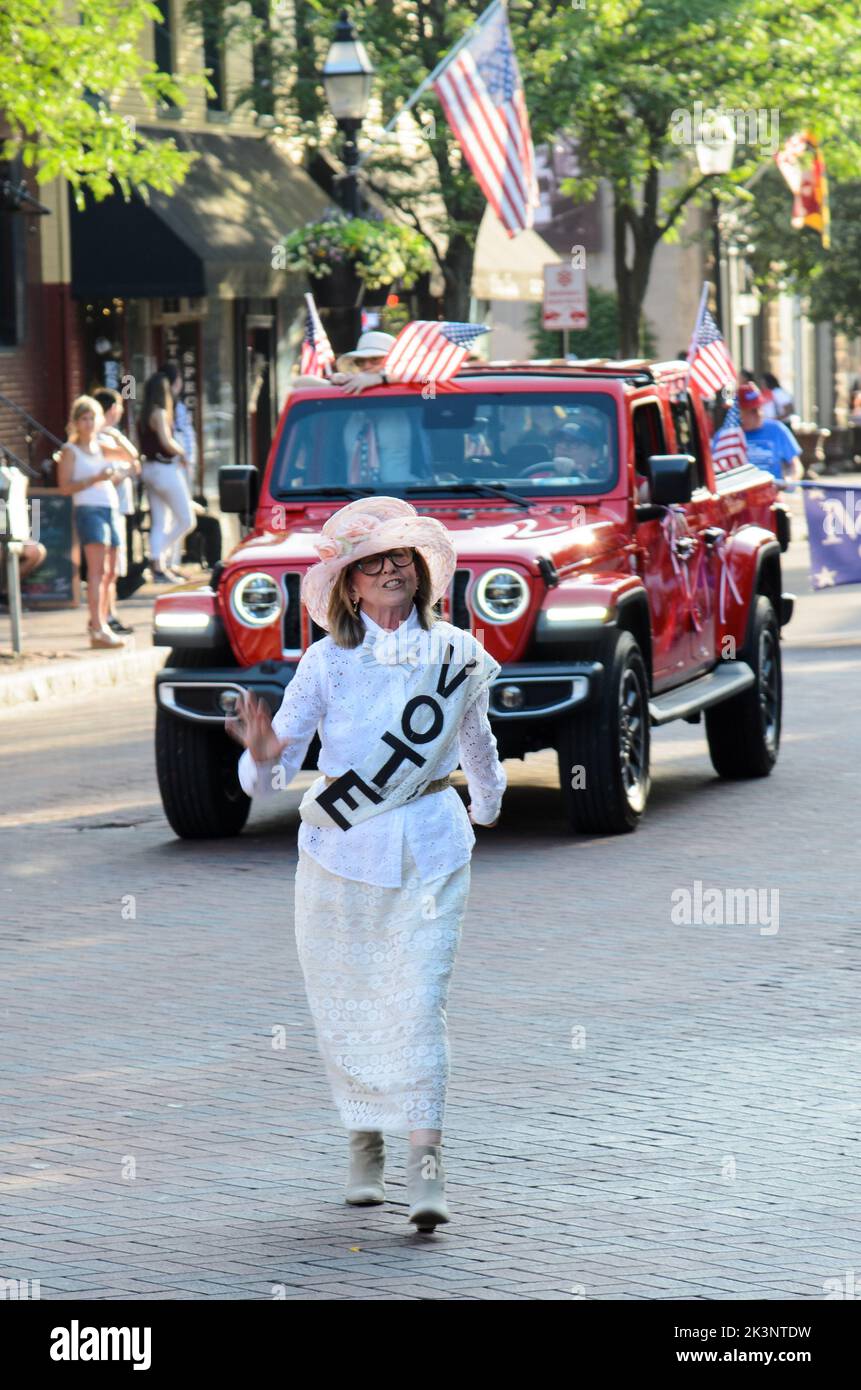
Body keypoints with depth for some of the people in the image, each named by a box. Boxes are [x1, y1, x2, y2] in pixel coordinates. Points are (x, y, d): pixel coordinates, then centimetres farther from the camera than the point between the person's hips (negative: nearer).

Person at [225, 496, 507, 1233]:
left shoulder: (458, 653, 1)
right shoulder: (328, 661, -4)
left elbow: (477, 739, 23)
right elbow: (268, 779, -7)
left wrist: (487, 806, 38)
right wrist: (263, 755, -30)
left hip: (431, 848, 0)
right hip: (341, 848, 0)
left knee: (419, 1003, -10)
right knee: (346, 1001, 7)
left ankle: (426, 1169, -13)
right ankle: (364, 1147, 25)